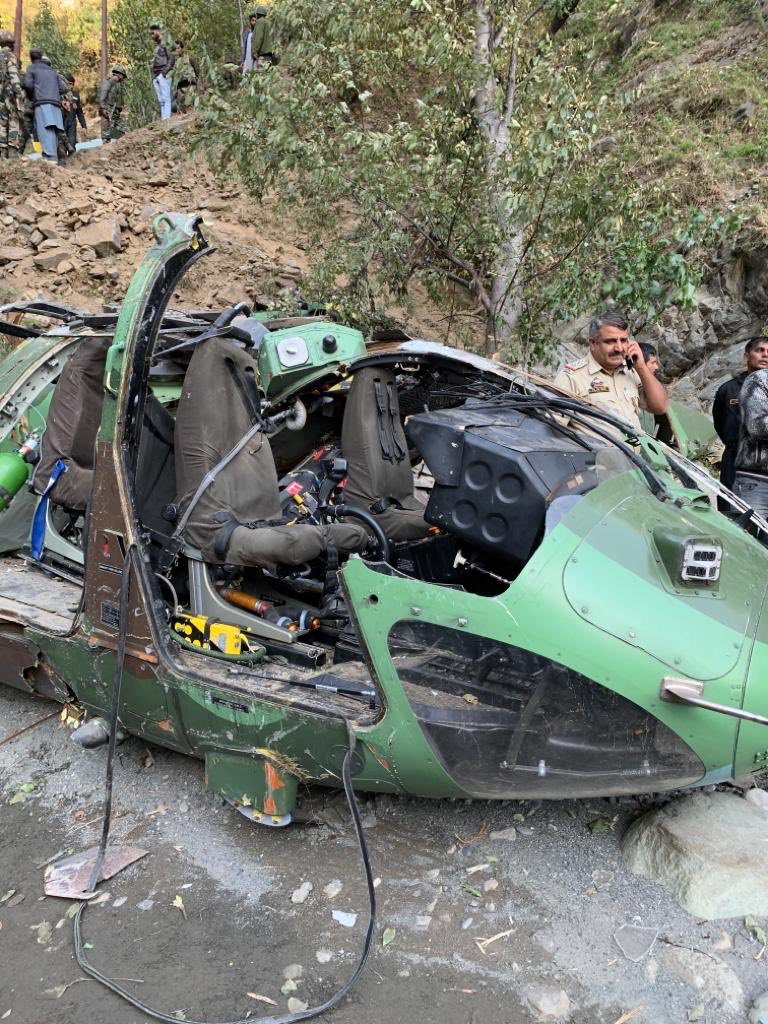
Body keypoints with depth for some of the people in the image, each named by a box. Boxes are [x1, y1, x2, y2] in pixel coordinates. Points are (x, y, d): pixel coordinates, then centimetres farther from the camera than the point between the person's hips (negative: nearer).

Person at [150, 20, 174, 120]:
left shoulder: (166, 42, -2)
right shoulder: (157, 44, 22)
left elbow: (172, 58, -11)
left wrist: (166, 71, -18)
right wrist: (153, 76, 17)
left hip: (163, 75, -9)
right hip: (156, 76, 9)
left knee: (165, 99, -13)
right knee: (161, 100, 5)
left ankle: (166, 119, -17)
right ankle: (163, 119, 5)